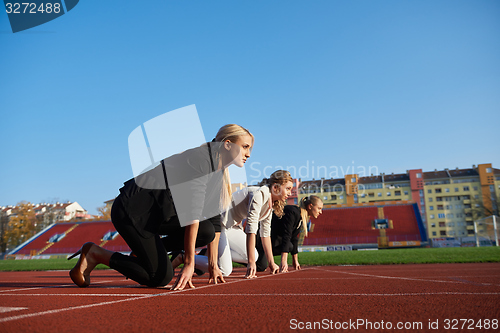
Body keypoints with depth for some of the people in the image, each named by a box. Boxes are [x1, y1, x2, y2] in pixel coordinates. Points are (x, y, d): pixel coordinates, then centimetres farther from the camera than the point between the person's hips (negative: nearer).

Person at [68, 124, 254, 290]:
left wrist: (213, 265, 9)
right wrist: (189, 263, -25)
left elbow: (214, 218, 10)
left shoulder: (218, 171, 9)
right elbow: (193, 212, -25)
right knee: (161, 277, -8)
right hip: (131, 211, -9)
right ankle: (94, 253, 5)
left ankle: (148, 251, 8)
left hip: (157, 214, 9)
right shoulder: (200, 158, -19)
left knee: (206, 232, -9)